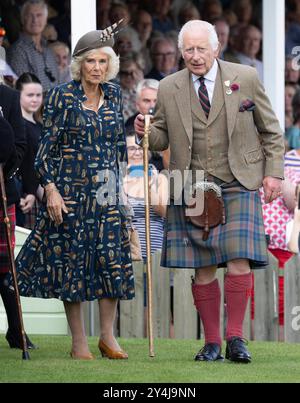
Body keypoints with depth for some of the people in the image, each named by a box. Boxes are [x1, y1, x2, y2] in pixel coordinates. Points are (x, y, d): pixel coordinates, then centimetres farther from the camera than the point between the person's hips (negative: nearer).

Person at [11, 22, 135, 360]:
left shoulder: (113, 94, 8)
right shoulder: (62, 97, -6)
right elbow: (46, 147, -6)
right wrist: (50, 189, -13)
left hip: (107, 192, 4)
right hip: (70, 191, -4)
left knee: (112, 259, -1)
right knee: (72, 258, -1)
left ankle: (107, 336, 9)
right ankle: (78, 342, 6)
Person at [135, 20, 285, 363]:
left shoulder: (245, 78, 2)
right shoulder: (168, 89, 5)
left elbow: (270, 130, 9)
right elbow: (162, 140, 12)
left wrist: (273, 172, 1)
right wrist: (146, 132, -10)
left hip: (238, 186, -1)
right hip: (191, 190, 2)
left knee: (239, 261, -13)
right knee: (203, 269, 1)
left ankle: (235, 338, -3)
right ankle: (211, 342, 10)